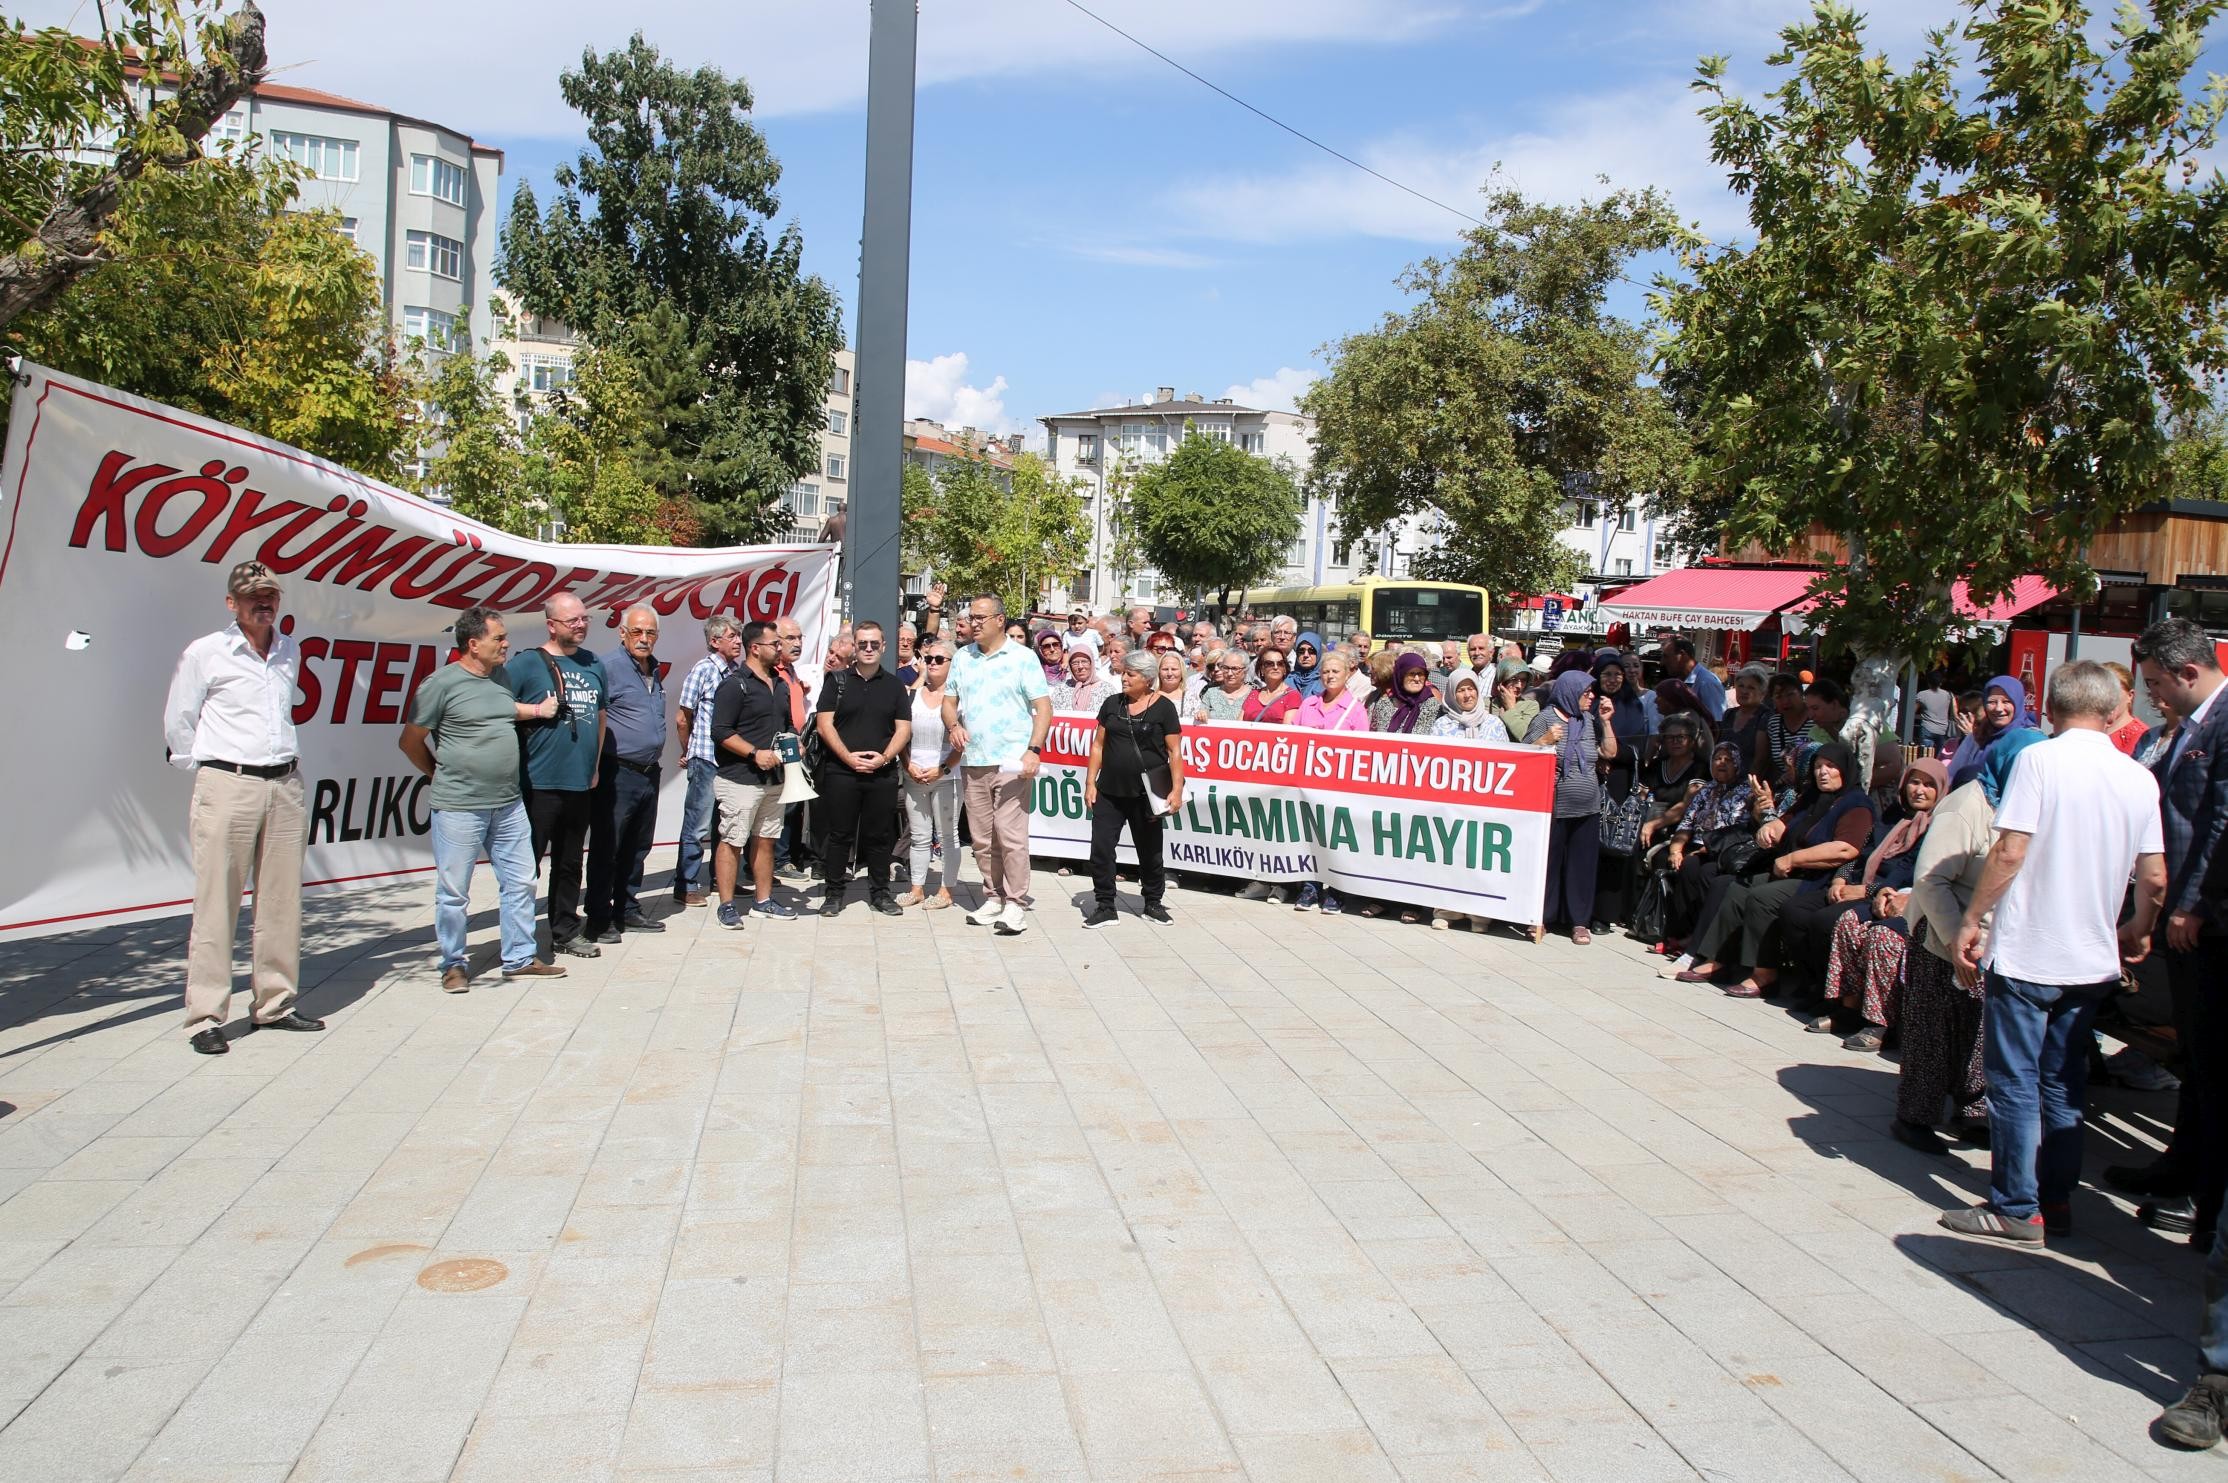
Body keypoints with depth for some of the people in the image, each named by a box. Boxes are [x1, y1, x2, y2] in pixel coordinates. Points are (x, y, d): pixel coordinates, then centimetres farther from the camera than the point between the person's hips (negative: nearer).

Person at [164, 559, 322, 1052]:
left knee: (282, 903, 7)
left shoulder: (291, 651, 13)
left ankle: (275, 1003, 17)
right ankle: (205, 1017, 0)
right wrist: (208, 772, 6)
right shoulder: (205, 652, -1)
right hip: (227, 788, -5)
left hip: (284, 787, 5)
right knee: (216, 906, -4)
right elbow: (177, 723, 5)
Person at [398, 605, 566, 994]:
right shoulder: (442, 682, -11)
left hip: (509, 804, 7)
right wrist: (441, 774, 5)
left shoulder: (501, 677, 9)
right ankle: (454, 965, 18)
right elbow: (410, 741, -4)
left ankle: (520, 959, 22)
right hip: (458, 807, -7)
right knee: (454, 891, 4)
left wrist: (537, 710, 15)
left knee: (520, 882, 11)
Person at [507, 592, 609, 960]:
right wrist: (536, 711, -15)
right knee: (526, 864, -2)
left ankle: (566, 932, 26)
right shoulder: (525, 664, -6)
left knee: (570, 863, 15)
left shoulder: (594, 665, 12)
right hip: (538, 783, -6)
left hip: (581, 785, 6)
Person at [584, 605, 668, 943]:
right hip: (617, 773, -8)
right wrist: (596, 767, -15)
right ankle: (599, 918, 5)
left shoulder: (655, 672, 15)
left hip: (649, 773, 8)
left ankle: (628, 911, 25)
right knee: (606, 848, -1)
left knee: (637, 848, 15)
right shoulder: (609, 668, -11)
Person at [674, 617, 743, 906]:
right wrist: (689, 752, 6)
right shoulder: (703, 670, -8)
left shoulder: (738, 671, 8)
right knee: (698, 826, -1)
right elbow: (682, 718, -3)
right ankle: (686, 887, 7)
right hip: (706, 760, -6)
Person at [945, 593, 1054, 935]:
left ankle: (1016, 904, -2)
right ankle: (993, 898, 20)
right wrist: (953, 724, -3)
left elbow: (1043, 707, -5)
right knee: (982, 838, 9)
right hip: (974, 762, 5)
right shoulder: (962, 657, 13)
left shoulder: (1022, 658, -2)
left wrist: (1034, 750, -16)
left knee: (1011, 835, -9)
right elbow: (950, 700, 19)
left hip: (1011, 762, -5)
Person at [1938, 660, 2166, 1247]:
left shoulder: (2039, 759, -11)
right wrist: (2138, 930, 23)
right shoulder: (2140, 778, 4)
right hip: (2093, 957, 5)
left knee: (2014, 1082, 3)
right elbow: (2154, 878, 5)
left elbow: (2010, 852, -16)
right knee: (2064, 1083, 15)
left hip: (2027, 951, -5)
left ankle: (2016, 1209, 6)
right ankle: (2056, 1200, 21)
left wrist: (1971, 921, -8)